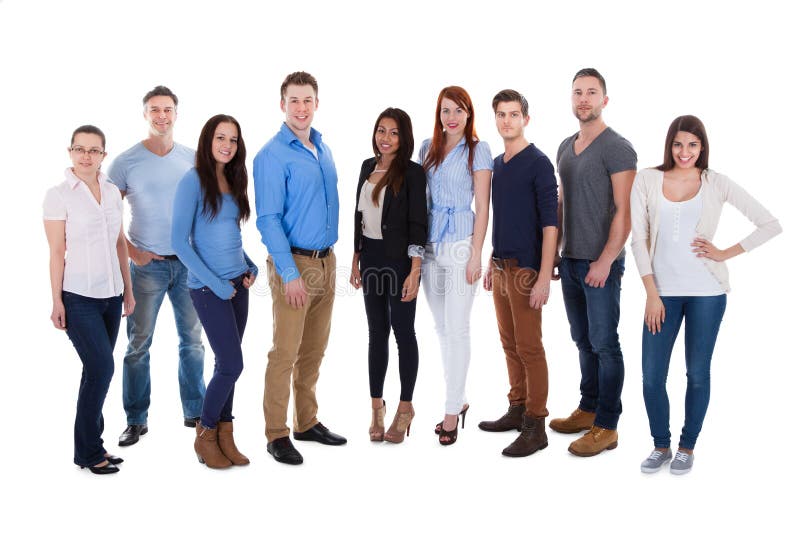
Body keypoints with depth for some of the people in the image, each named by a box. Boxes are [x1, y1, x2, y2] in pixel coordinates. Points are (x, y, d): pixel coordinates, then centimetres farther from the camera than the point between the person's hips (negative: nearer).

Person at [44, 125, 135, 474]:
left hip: (111, 295, 5)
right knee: (102, 367, -11)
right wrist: (57, 302, -8)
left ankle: (91, 446, 20)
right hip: (79, 297, -5)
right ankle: (89, 451, 5)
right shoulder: (59, 195, -5)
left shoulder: (112, 192, 9)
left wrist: (128, 289, 13)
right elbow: (57, 252, -7)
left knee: (97, 370, 9)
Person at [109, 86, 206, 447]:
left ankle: (195, 411, 24)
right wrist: (132, 252, -8)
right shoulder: (126, 162, -3)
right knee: (139, 343, 2)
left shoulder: (192, 159, 6)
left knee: (192, 339, 10)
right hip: (148, 265, -3)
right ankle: (136, 420, 14)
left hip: (189, 262, 3)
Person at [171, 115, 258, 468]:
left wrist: (250, 267, 3)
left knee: (227, 364, 10)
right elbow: (180, 241, -13)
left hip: (237, 283, 7)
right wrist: (214, 282, -15)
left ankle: (224, 436, 21)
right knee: (232, 365, -6)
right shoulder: (194, 181, -9)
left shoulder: (233, 181, 11)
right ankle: (205, 436, 14)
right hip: (209, 288, -6)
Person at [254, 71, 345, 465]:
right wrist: (289, 274, -18)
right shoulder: (272, 156, -10)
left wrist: (331, 260, 14)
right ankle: (276, 435, 9)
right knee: (285, 354, -2)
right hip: (295, 264, -7)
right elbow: (268, 220, -15)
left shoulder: (323, 148, 12)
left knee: (314, 351, 14)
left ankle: (308, 423, 27)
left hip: (326, 262, 7)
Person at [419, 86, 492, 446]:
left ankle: (452, 410, 5)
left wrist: (475, 255, -11)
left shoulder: (478, 150, -2)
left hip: (460, 243, -5)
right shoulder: (427, 148, 11)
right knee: (441, 326, 11)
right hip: (430, 243, 5)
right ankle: (458, 399, 24)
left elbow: (482, 207, -5)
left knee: (456, 328, -4)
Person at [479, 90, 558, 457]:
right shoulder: (496, 164, 13)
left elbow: (550, 222, -16)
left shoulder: (538, 163, -11)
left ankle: (535, 427, 5)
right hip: (501, 268, 8)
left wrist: (544, 277, -21)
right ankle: (517, 409, 27)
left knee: (529, 348, -3)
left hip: (526, 270, -8)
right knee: (510, 344, 15)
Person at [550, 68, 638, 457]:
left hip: (601, 264, -7)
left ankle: (606, 427, 7)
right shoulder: (566, 147, 14)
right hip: (570, 260, 7)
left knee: (604, 344, -2)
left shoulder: (617, 148, -9)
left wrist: (605, 260, -19)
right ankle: (588, 409, 28)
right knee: (583, 340, 15)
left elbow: (624, 212, -14)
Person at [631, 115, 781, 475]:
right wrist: (651, 294, -5)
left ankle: (687, 447, 24)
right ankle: (661, 446, 22)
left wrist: (726, 254, -5)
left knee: (697, 373, 7)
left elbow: (771, 225, 1)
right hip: (663, 292, 1)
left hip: (706, 291, -1)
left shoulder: (716, 184, 0)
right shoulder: (648, 180, 2)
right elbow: (638, 239, 0)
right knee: (651, 376, 1)